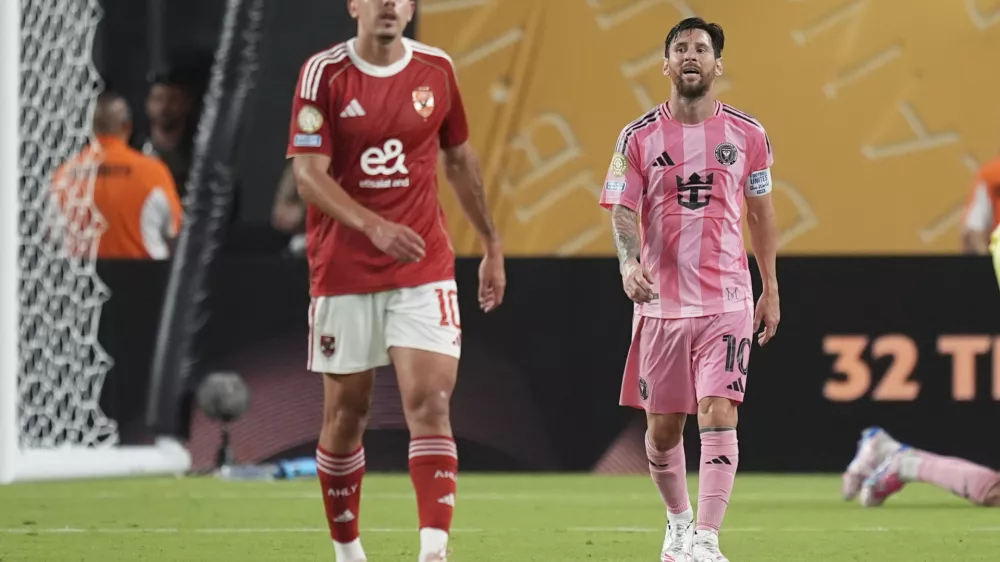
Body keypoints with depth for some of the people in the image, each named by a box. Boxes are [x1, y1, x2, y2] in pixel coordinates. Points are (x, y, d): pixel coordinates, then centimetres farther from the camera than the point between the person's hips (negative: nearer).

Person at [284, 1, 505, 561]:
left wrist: (492, 244, 20)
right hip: (343, 272, -1)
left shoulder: (437, 68, 4)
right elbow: (308, 173, -13)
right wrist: (374, 226, -28)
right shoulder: (324, 73, -5)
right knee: (346, 413, 6)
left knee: (430, 403, -13)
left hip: (424, 268, 1)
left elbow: (460, 160, 17)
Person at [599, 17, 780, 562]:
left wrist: (770, 287, 15)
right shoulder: (638, 138, 1)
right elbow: (623, 211, -4)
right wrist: (629, 262, -24)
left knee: (719, 416, -15)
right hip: (661, 301, 1)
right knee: (662, 426, 8)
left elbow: (761, 211, 14)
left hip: (727, 300, -1)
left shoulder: (747, 135, 4)